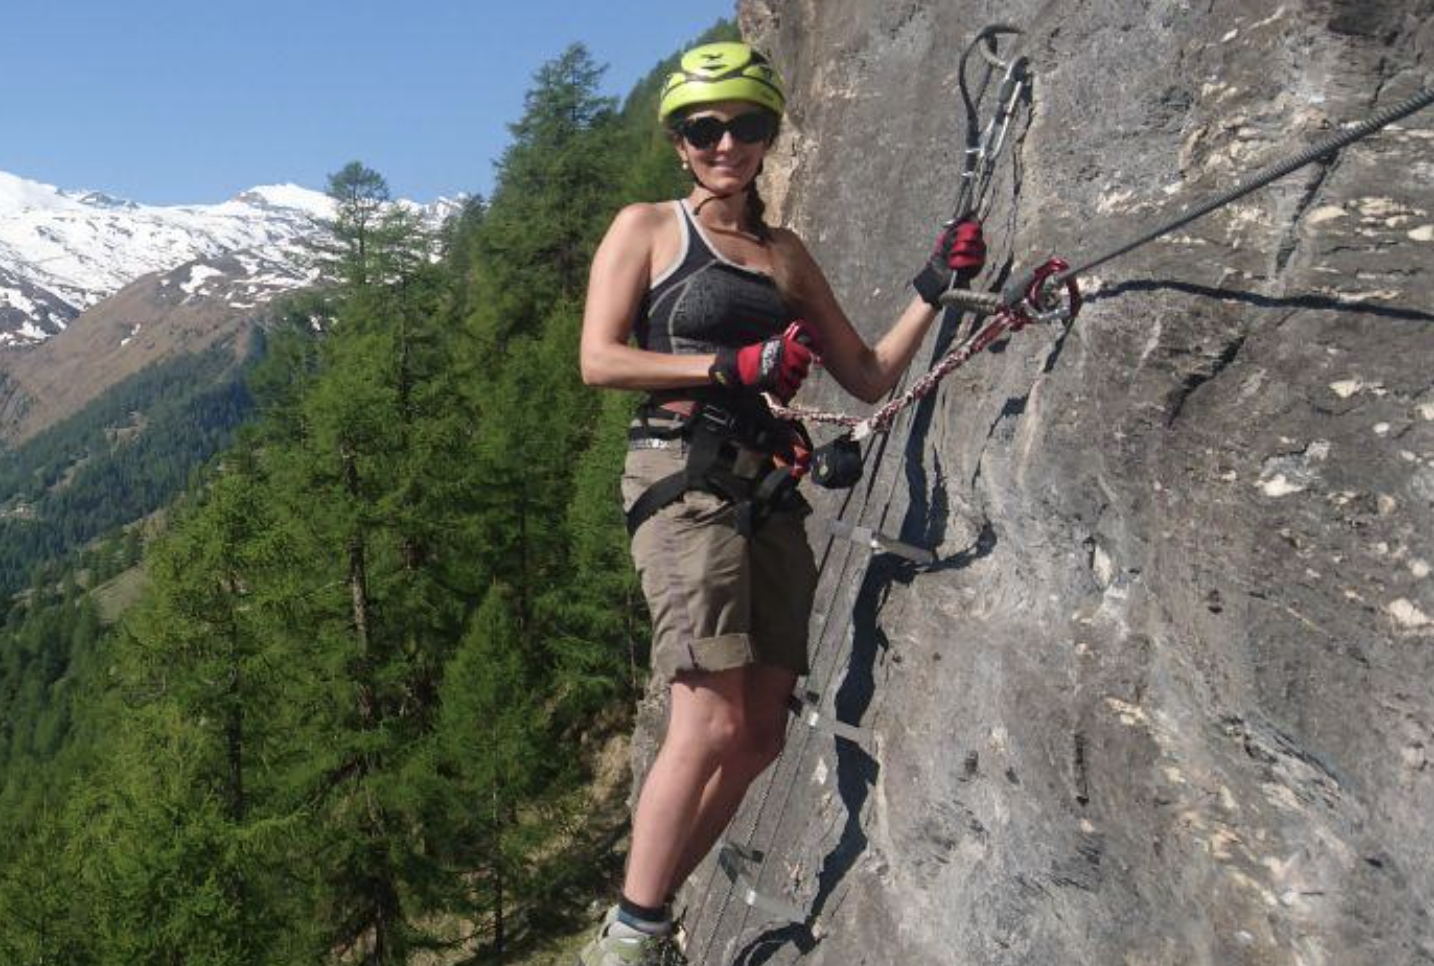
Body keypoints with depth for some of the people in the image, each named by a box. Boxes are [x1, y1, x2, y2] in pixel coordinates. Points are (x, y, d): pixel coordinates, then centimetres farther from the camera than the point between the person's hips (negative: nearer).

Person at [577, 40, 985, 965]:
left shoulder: (787, 253, 20)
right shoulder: (647, 228, 7)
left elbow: (869, 376, 19)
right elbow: (599, 359, -5)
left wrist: (933, 291, 7)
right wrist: (731, 366, -13)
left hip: (770, 491, 6)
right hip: (682, 474, -6)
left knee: (760, 736, 4)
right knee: (712, 724, -15)